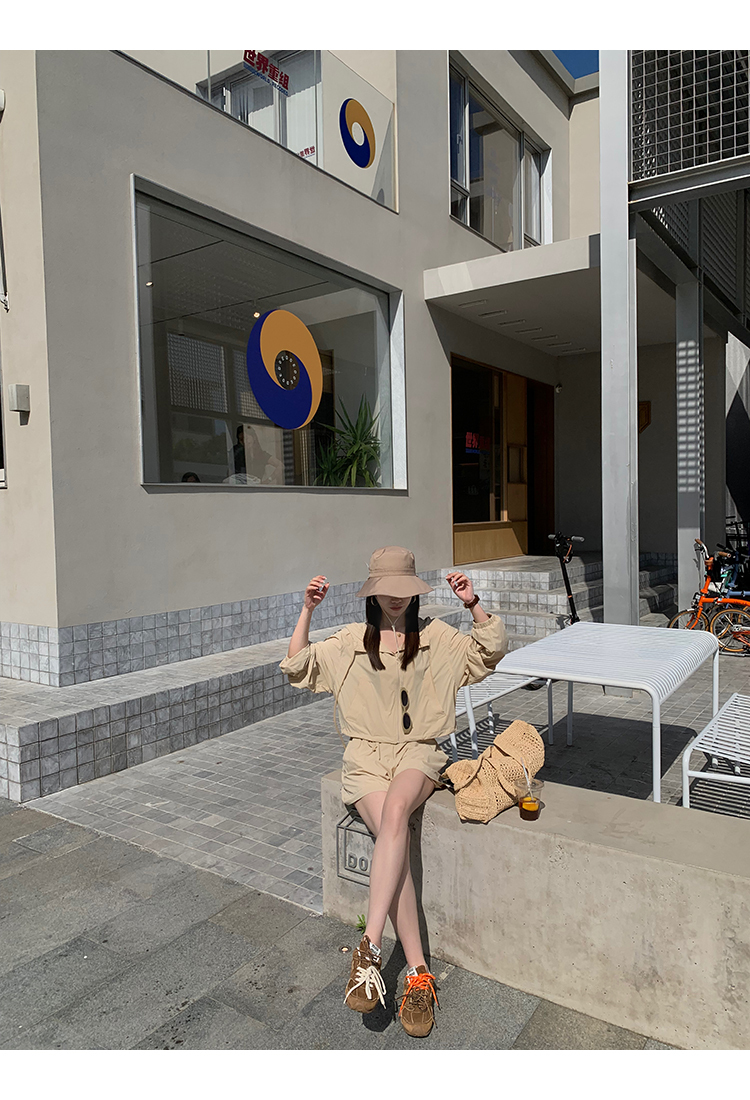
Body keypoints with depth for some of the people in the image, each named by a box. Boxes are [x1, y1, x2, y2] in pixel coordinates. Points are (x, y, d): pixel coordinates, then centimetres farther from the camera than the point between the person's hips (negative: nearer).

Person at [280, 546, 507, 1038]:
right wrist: (307, 612, -6)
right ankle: (418, 975, -20)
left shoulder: (436, 637, 8)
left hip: (419, 752, 0)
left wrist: (474, 605, -11)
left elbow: (492, 651, 3)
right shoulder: (351, 641, 9)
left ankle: (369, 947, -33)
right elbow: (298, 667, 4)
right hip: (367, 755, 1)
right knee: (394, 836, -26)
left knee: (395, 811, -35)